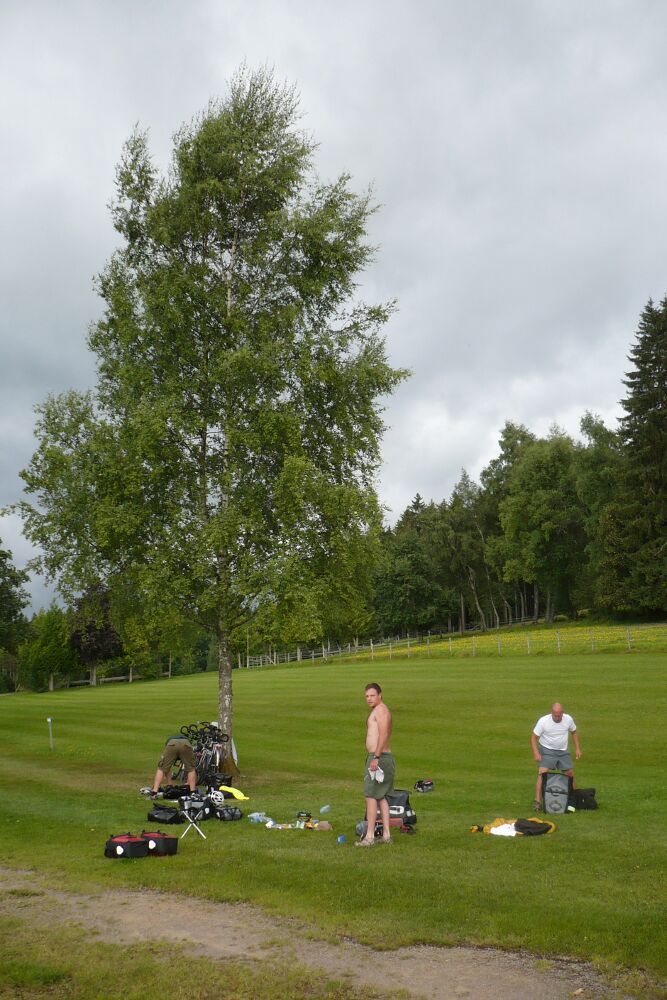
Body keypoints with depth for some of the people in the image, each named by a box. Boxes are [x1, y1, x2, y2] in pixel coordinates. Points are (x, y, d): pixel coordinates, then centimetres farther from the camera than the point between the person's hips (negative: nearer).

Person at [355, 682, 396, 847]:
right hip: (382, 757, 11)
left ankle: (369, 836, -9)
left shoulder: (381, 710, -12)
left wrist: (376, 757, -26)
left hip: (379, 758, -11)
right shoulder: (379, 711, 20)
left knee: (371, 796, -9)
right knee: (381, 797, 13)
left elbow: (384, 734, -23)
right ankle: (386, 835, 17)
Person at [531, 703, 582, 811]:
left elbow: (574, 732, 11)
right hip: (547, 751, -4)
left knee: (571, 774, 7)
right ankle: (537, 802, -20)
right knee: (542, 774, -18)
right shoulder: (543, 721, -19)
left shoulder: (568, 719, -9)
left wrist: (577, 748, 4)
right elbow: (533, 737, -13)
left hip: (563, 751, 4)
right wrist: (536, 753, -24)